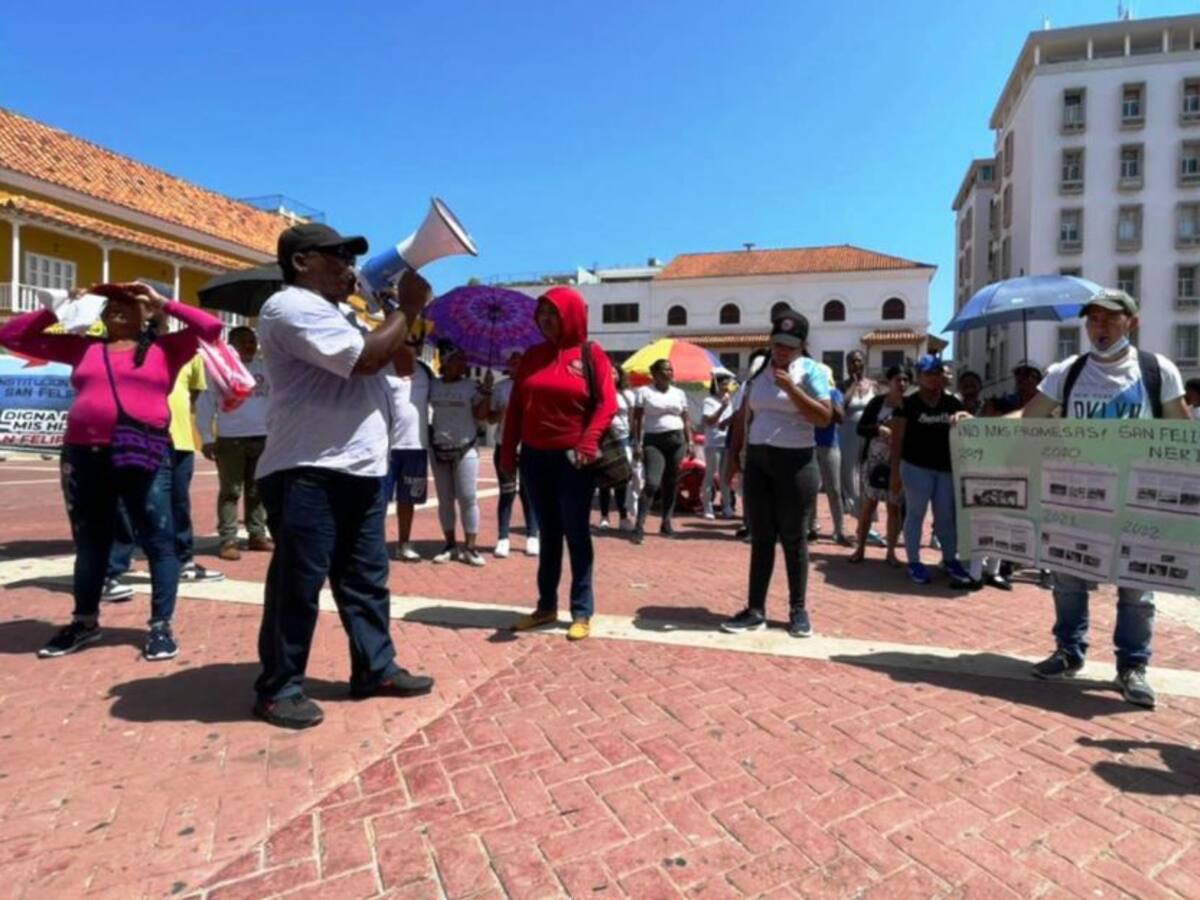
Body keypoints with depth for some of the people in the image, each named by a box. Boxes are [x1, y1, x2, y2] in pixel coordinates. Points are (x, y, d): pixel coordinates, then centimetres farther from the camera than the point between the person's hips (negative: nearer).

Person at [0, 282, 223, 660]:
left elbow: (211, 327, -5)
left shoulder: (165, 348, 6)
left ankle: (161, 625, 7)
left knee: (159, 542, -2)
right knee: (89, 544, 15)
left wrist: (163, 302, 3)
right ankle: (85, 622, 30)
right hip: (83, 457, 4)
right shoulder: (83, 347, 15)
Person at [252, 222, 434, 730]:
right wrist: (404, 309, -7)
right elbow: (367, 357, -20)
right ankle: (279, 688, 14)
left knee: (366, 578, 14)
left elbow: (397, 361, 24)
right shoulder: (291, 307, -10)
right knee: (297, 584, 0)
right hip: (307, 474, -10)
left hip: (359, 470, 10)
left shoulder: (336, 314, 23)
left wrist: (409, 311, 10)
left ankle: (376, 668, 25)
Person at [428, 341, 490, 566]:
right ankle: (450, 545, 18)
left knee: (468, 498, -5)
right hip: (439, 449, 2)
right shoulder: (433, 385, 4)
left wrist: (487, 395, -17)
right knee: (445, 499, 8)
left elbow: (481, 415, -4)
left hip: (466, 449, -2)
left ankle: (470, 547, 1)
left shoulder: (472, 386, 0)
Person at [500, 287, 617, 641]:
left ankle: (582, 612, 11)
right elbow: (515, 406, 10)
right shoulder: (532, 356, 10)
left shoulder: (591, 354, -2)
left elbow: (606, 404, -9)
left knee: (576, 533, 2)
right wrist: (508, 452, 5)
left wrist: (588, 443, -23)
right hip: (535, 457, 4)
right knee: (549, 533, 12)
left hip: (574, 459, -4)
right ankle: (546, 606, 22)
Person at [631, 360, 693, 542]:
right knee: (652, 482, -16)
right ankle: (639, 525, -15)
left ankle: (666, 522, 18)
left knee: (671, 483, 7)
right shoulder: (644, 392, 0)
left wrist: (690, 442, 7)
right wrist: (637, 443, -9)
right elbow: (637, 419, -2)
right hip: (653, 441, -4)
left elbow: (686, 419, 14)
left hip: (676, 439, 4)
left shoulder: (679, 393, 11)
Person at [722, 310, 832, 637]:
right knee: (760, 537, 7)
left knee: (793, 538, 4)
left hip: (795, 462, -4)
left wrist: (791, 387, -19)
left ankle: (798, 610, 17)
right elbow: (745, 417, 15)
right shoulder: (758, 370, 11)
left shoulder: (811, 371, -3)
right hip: (757, 461, 4)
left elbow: (825, 418, -13)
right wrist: (733, 454, 11)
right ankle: (755, 610, 13)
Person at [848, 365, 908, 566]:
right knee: (868, 504, 4)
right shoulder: (877, 401, 0)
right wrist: (879, 429, -20)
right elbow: (860, 428, -3)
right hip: (873, 460, 0)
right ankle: (860, 548, 14)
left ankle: (891, 551, 16)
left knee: (895, 507, 5)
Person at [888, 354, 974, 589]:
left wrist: (962, 417, -11)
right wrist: (895, 471, -11)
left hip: (946, 468, 4)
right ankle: (914, 562, 12)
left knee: (946, 516, 13)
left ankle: (950, 559, 26)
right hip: (916, 467, -4)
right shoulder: (908, 404, -6)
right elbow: (897, 440, -7)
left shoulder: (952, 403, 7)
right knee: (915, 514, 4)